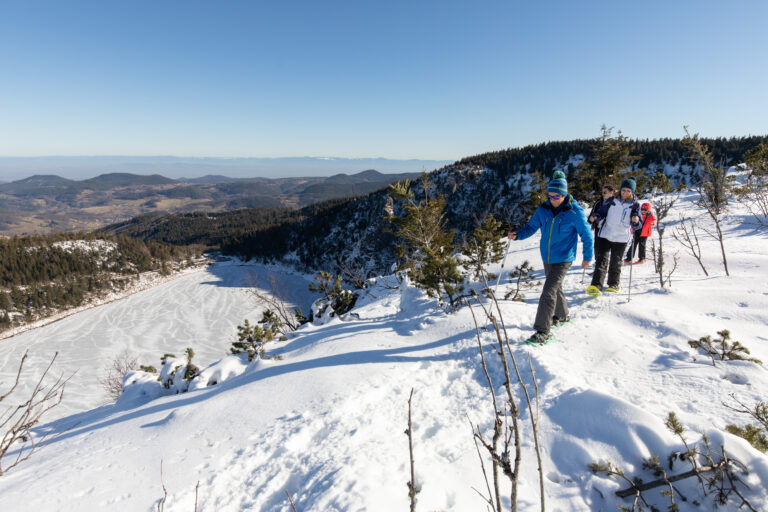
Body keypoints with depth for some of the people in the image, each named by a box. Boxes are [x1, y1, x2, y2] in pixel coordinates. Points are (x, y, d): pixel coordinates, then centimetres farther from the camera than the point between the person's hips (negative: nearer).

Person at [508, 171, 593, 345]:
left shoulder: (574, 211, -14)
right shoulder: (543, 209, -2)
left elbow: (586, 234, -4)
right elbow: (531, 226, 3)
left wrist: (587, 256, 2)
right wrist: (518, 234, -17)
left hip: (563, 258, -6)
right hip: (547, 257, 6)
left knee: (549, 291, -15)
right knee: (555, 287, 23)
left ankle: (543, 332, -10)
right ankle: (562, 315, 47)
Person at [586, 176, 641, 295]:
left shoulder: (635, 206, 1)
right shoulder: (611, 201, 3)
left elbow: (637, 226, -2)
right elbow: (602, 213, 11)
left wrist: (636, 222, -25)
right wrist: (595, 217, -11)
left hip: (621, 239, 0)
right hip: (605, 235, 0)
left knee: (616, 262, 11)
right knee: (602, 260, -9)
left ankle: (614, 284, 29)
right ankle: (596, 286, -15)